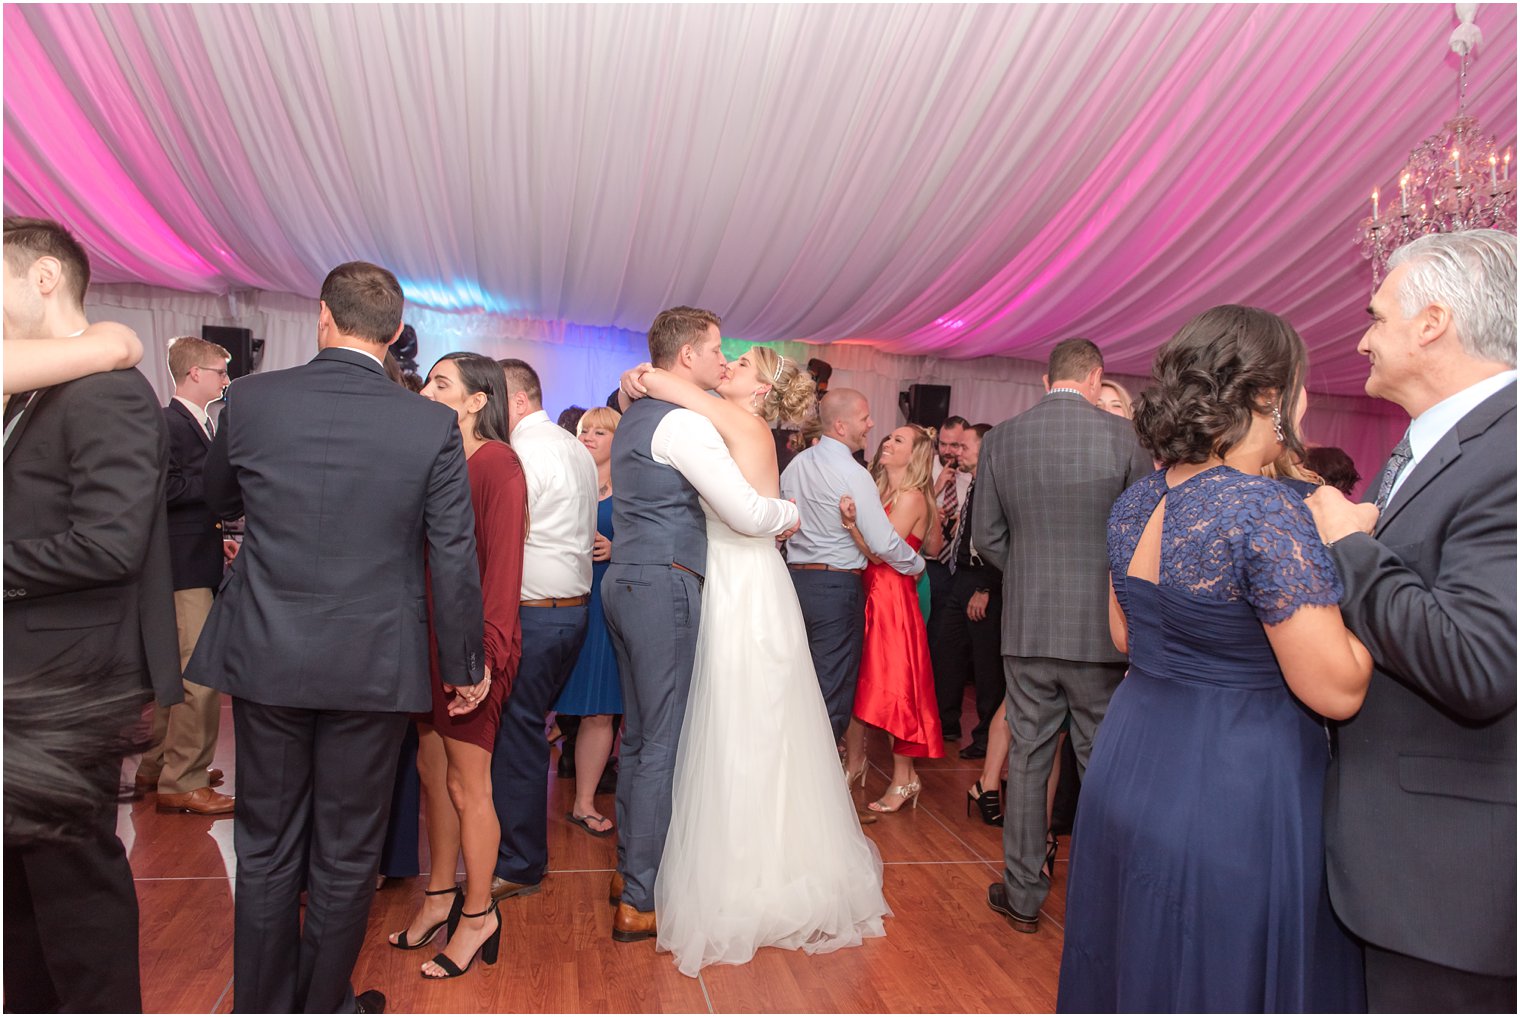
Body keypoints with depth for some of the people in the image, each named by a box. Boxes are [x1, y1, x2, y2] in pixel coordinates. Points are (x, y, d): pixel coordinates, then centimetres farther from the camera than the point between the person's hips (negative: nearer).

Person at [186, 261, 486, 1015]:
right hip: (374, 666, -1)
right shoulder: (433, 424, -11)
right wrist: (465, 665, 3)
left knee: (267, 848, 18)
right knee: (346, 853, 14)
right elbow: (454, 559, -8)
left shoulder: (249, 398, -5)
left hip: (265, 659, 2)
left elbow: (220, 501, 13)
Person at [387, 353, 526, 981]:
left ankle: (478, 914, 22)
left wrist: (485, 653, -22)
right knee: (432, 771, 17)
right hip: (429, 636, 8)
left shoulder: (496, 463, -13)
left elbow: (503, 563, -18)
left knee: (467, 785, 5)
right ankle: (440, 898, 34)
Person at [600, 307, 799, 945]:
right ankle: (639, 903, 7)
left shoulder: (633, 418, 17)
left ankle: (629, 869, 29)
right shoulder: (683, 422, -13)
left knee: (638, 734, 17)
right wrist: (788, 510, 3)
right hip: (663, 585, -10)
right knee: (663, 743, -2)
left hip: (625, 580, 10)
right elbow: (746, 515, -17)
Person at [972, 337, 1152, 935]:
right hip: (1102, 627, -2)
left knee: (1027, 760, 11)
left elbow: (987, 537, 3)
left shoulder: (1001, 438, 0)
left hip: (1027, 627, 2)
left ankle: (1023, 895, 22)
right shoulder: (1122, 436, -8)